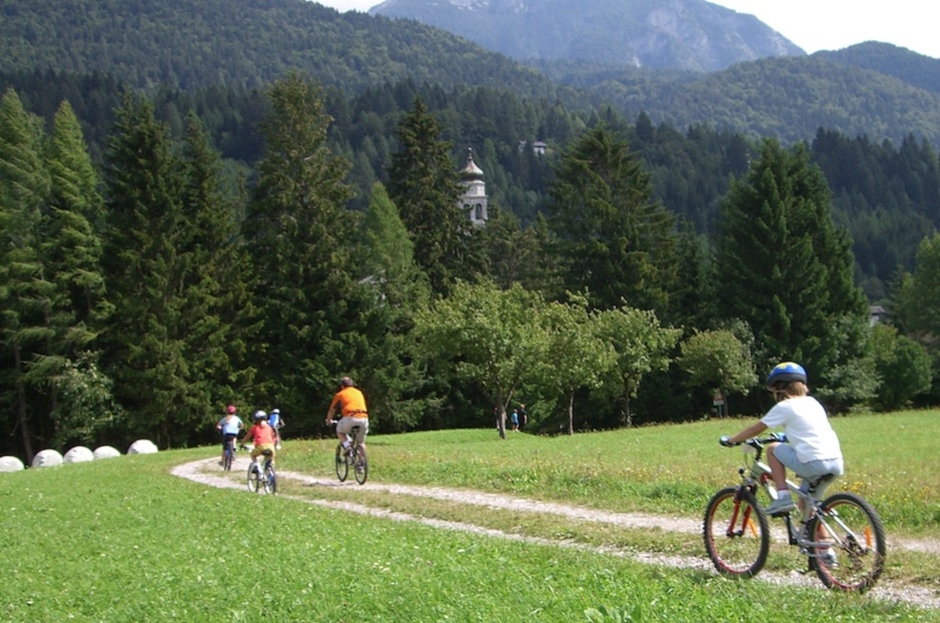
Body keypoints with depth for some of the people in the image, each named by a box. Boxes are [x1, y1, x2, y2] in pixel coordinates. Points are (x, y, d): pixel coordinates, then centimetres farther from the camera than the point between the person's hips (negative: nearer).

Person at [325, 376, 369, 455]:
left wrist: (329, 420, 43)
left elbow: (332, 410, 24)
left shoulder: (340, 394, 16)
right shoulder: (359, 392, 26)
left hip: (350, 418, -3)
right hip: (364, 418, 3)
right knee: (361, 442, 20)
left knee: (339, 431, 24)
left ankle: (347, 446, -1)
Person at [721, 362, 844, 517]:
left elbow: (755, 429, 10)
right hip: (837, 463, 7)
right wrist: (784, 436, 50)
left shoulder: (784, 407, 3)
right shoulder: (812, 403, 22)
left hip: (813, 463, -7)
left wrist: (731, 440, 22)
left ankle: (783, 496, 3)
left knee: (772, 449, 12)